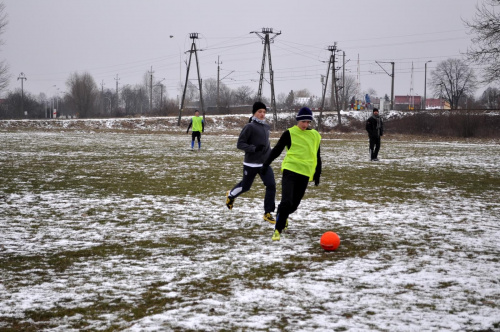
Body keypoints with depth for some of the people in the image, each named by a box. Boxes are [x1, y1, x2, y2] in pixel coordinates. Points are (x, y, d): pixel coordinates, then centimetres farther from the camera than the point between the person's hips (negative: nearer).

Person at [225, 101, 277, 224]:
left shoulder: (267, 126, 8)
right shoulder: (250, 127, -13)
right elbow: (240, 144, -14)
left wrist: (269, 155, 18)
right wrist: (254, 148, -26)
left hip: (265, 163, 5)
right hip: (251, 164, -5)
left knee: (271, 185, -9)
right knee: (245, 186, 11)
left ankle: (268, 213, 0)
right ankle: (230, 195, 45)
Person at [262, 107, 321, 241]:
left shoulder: (315, 136, 10)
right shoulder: (289, 133, -2)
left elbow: (317, 157, 19)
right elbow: (277, 150, 4)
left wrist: (317, 175, 21)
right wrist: (266, 164, 1)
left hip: (305, 173, 4)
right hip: (290, 170, -4)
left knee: (294, 204, 10)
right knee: (286, 201, -17)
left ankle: (283, 217, 42)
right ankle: (277, 230, -7)